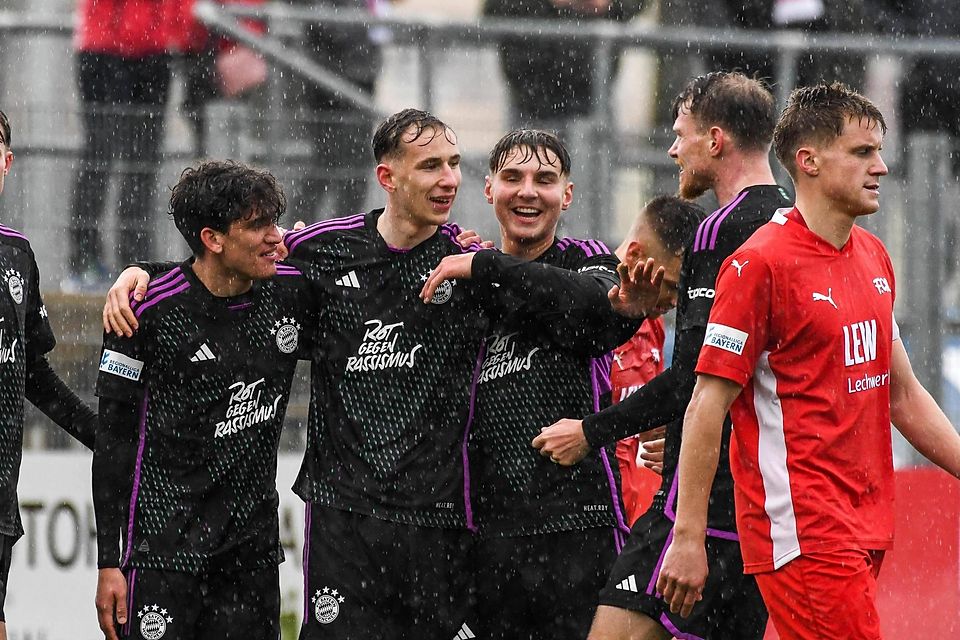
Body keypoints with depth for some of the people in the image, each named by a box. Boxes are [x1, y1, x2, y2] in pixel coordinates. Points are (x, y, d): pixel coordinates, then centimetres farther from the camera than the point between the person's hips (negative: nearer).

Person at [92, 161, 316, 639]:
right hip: (165, 544, -5)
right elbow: (113, 441, -7)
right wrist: (108, 563, -9)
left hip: (255, 544, 5)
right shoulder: (151, 312, -12)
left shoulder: (291, 292, 1)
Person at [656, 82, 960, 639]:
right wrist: (688, 538, -14)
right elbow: (706, 409, -11)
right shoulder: (760, 264, -10)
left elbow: (903, 395, 23)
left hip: (866, 526, 8)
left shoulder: (873, 256, 15)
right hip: (801, 527, -8)